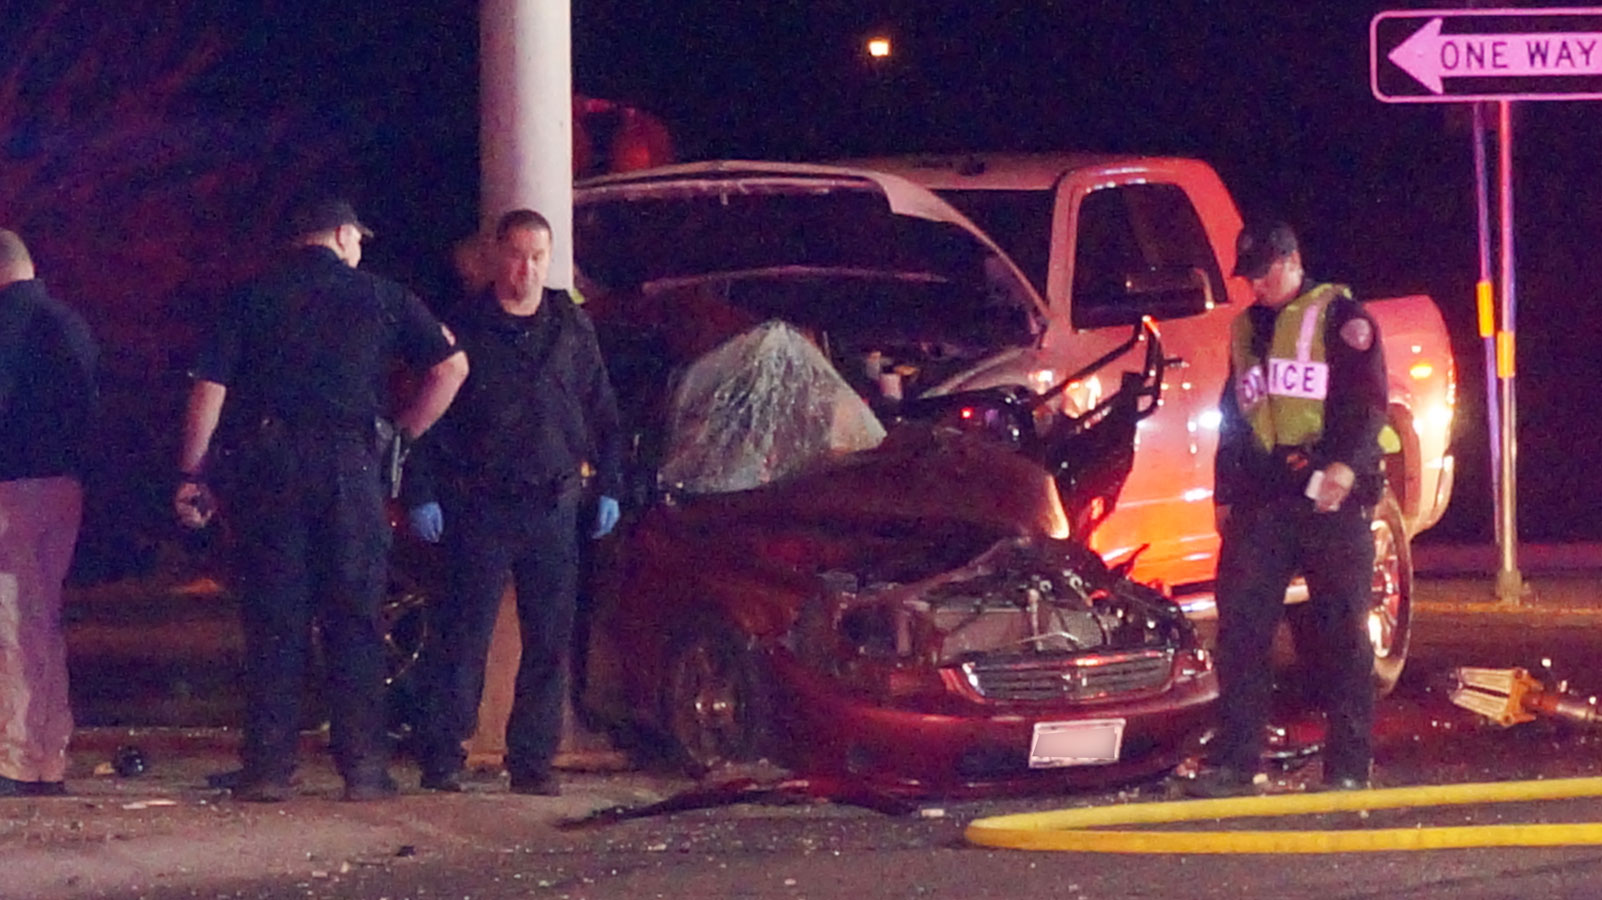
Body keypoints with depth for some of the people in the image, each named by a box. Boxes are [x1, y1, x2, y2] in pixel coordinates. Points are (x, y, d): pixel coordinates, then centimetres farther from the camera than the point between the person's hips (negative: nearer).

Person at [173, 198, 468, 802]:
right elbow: (451, 367, 5)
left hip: (267, 463, 1)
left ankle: (268, 767, 0)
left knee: (273, 621, 3)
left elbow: (210, 389, 2)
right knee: (355, 619, 4)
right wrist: (404, 434, 13)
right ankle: (363, 765, 2)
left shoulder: (255, 299, 9)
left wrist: (192, 474, 5)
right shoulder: (380, 297, 9)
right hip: (350, 467, -1)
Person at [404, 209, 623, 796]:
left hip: (555, 508, 3)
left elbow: (603, 413, 17)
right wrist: (421, 494, -6)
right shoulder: (466, 331, 2)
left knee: (549, 642, 3)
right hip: (481, 507, -3)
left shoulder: (572, 329, 12)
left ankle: (532, 760, 9)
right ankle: (441, 758, -4)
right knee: (463, 636, -7)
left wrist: (608, 487, 10)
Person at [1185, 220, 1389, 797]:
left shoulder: (1338, 316, 2)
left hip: (1329, 498, -5)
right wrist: (1224, 493, 21)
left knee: (1341, 634, -3)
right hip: (1259, 505, 6)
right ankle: (1234, 764, 1)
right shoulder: (1245, 329, 21)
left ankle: (1349, 765, 0)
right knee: (1241, 630, -1)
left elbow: (1367, 401, -7)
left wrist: (1347, 464, -21)